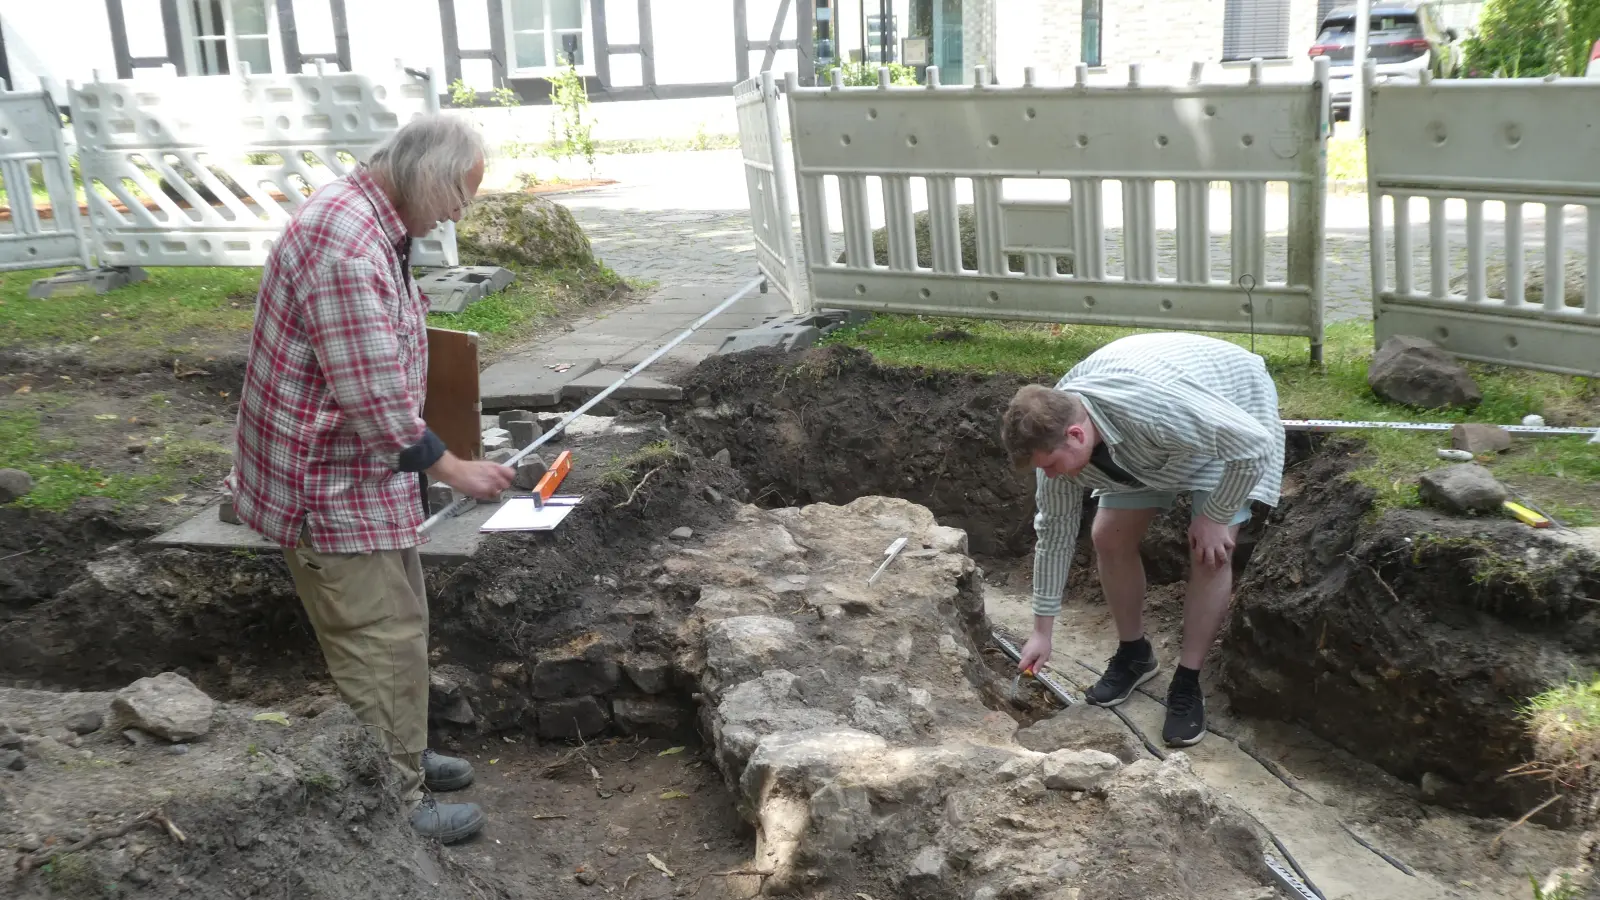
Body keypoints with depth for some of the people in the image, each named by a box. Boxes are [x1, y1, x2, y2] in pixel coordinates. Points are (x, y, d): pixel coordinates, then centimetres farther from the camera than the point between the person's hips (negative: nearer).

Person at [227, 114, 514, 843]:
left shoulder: (375, 225, 8)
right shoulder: (344, 241, -26)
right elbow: (374, 398, -27)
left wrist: (435, 461, 17)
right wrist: (453, 470, -16)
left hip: (363, 471, 10)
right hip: (330, 482, -10)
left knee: (398, 626, 21)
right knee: (382, 644, 0)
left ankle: (402, 757, 38)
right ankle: (396, 808, 14)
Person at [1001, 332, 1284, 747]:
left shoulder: (1154, 406, -47)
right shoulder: (1053, 431, -24)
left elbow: (1255, 445, -35)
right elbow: (1055, 530, -10)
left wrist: (1213, 517, -23)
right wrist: (1042, 631, -5)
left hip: (1234, 415, -5)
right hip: (1150, 444, 5)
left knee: (1211, 552, -15)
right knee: (1109, 537, -2)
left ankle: (1187, 684, -1)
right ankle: (1134, 654, 19)